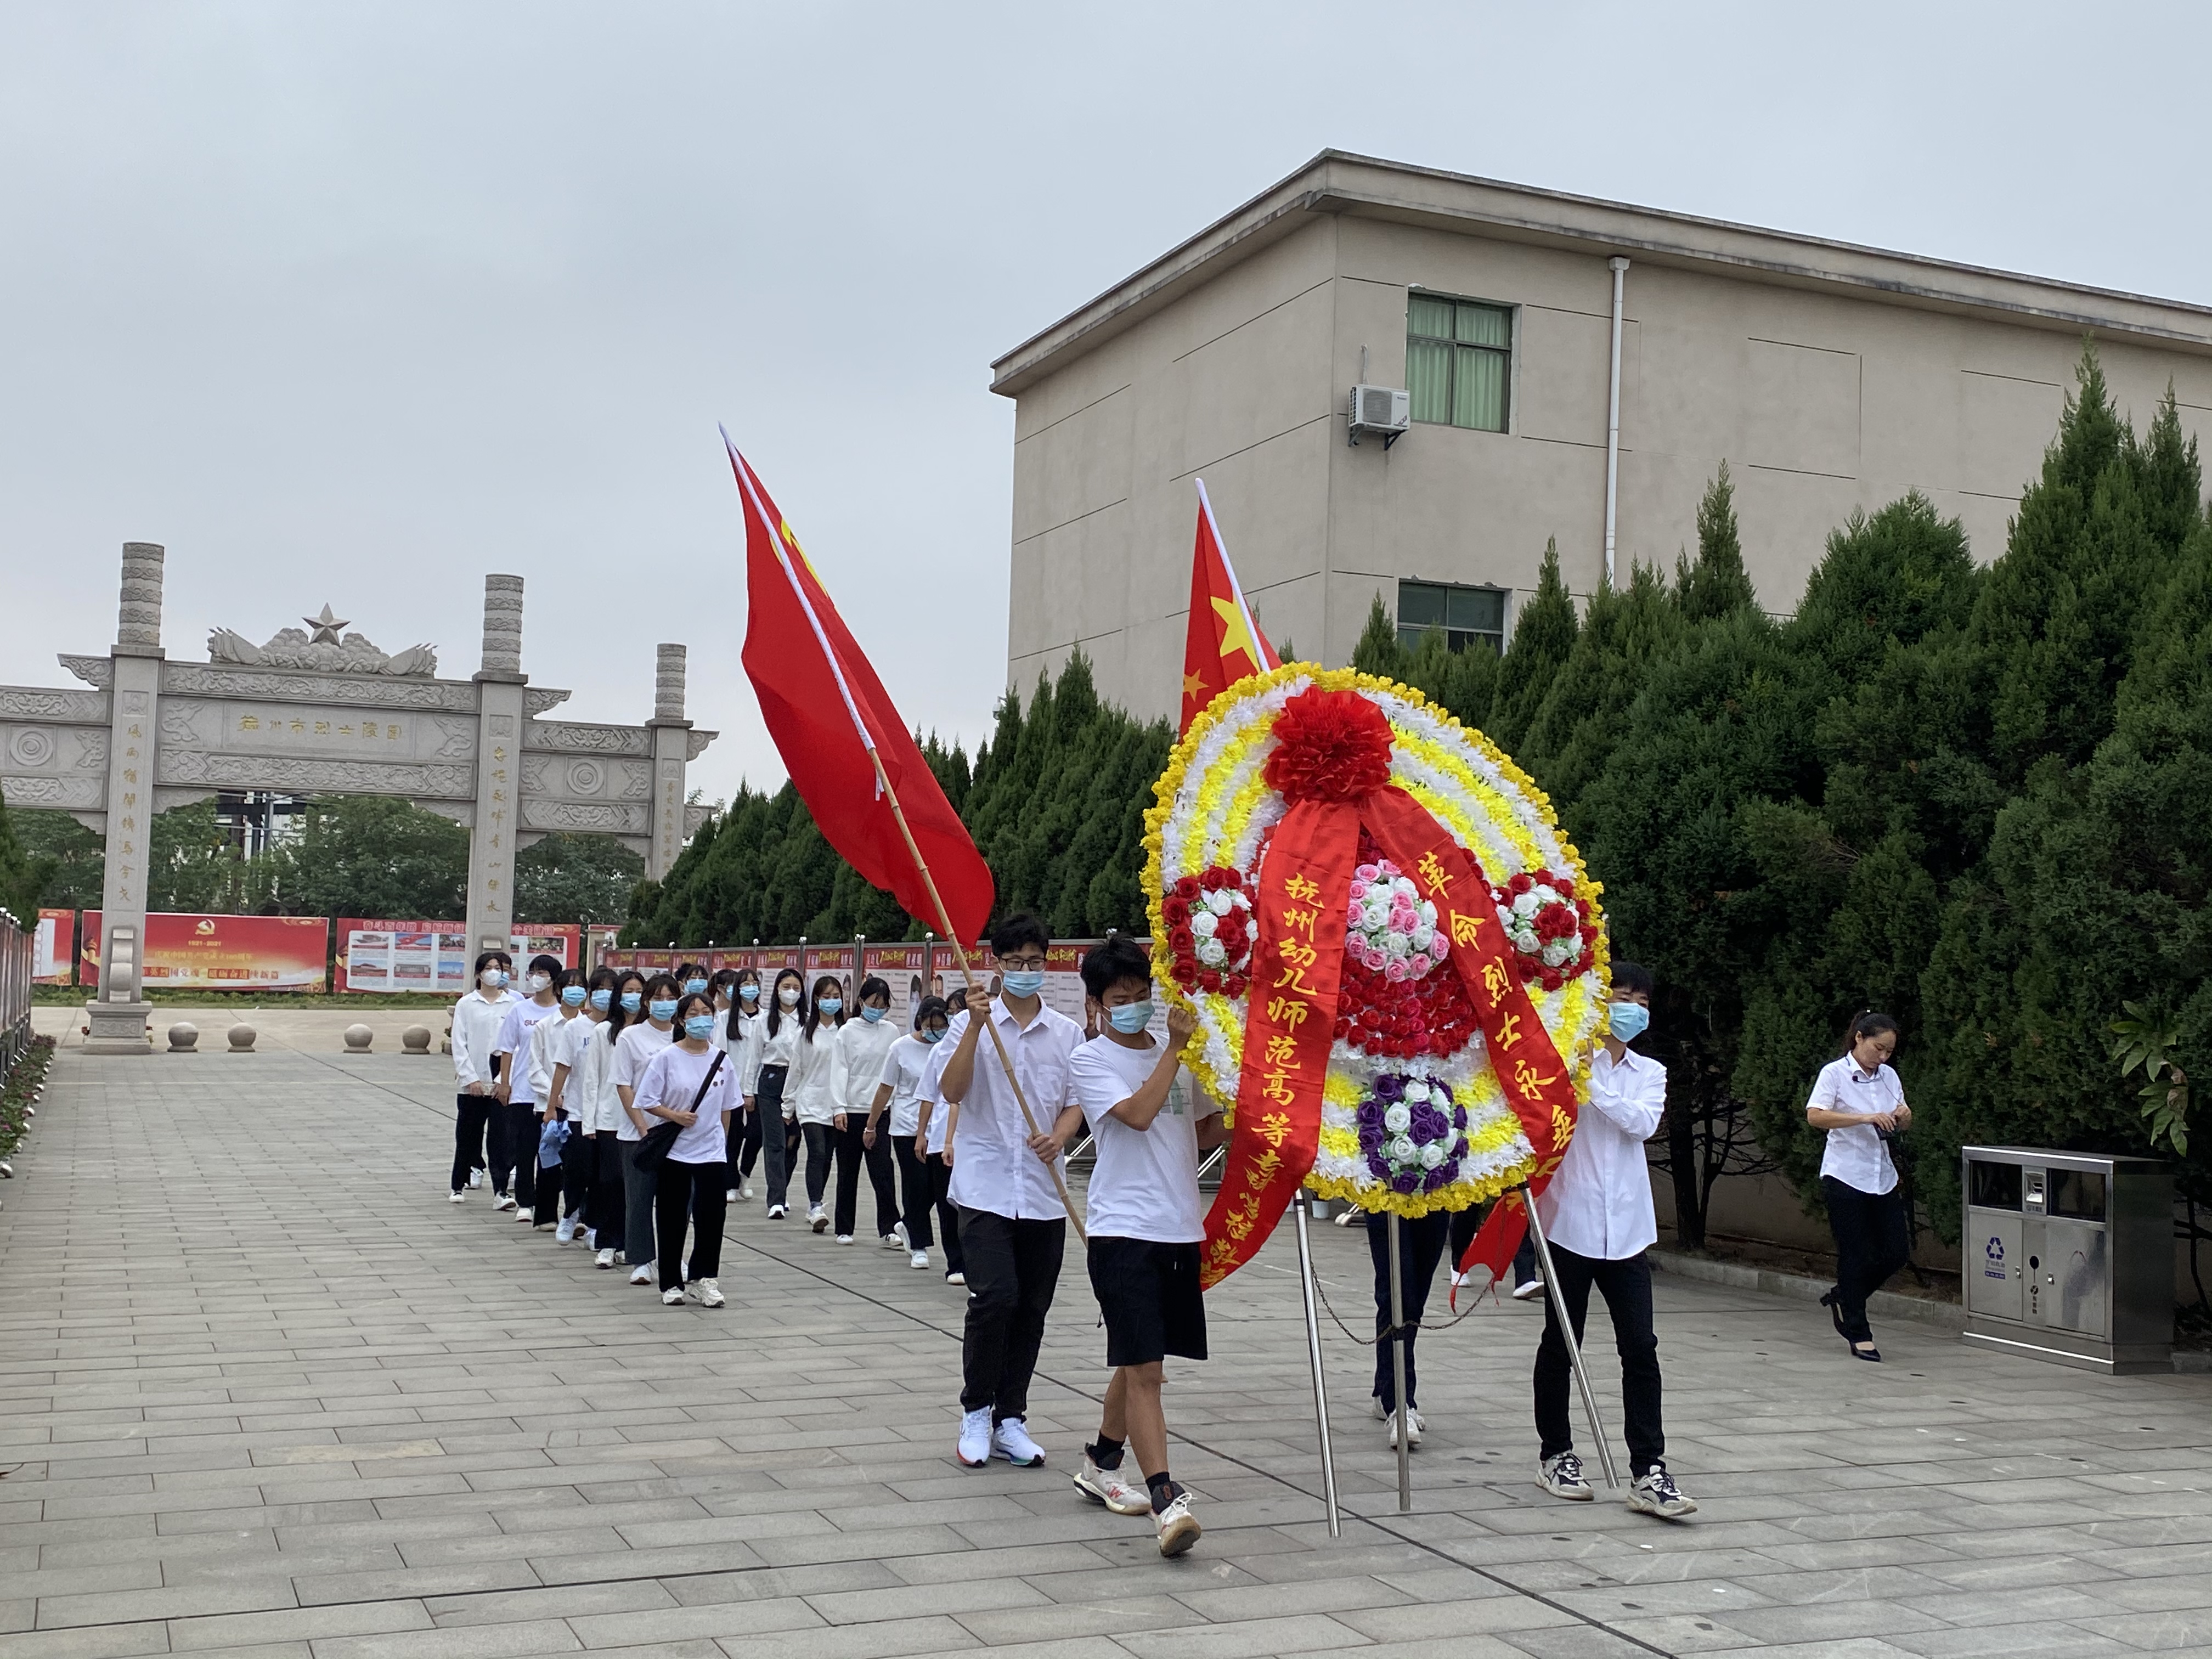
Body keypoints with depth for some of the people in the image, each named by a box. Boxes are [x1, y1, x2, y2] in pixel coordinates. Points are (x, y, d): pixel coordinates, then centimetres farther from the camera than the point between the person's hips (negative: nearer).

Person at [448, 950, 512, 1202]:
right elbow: (459, 1045, 1)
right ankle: (460, 1186, 21)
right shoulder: (466, 1004, 3)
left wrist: (503, 1080, -8)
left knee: (501, 1137, -1)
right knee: (467, 1136, 8)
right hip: (471, 1084, 1)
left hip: (501, 1084, -1)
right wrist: (470, 1078, -7)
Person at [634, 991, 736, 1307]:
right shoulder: (667, 1057, -6)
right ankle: (672, 1283, 16)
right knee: (672, 1219, 5)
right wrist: (675, 1116, -17)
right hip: (674, 1148, -2)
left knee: (711, 1216, -6)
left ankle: (703, 1278, 7)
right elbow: (645, 1101, -6)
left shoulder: (721, 1059, 4)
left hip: (711, 1151, 2)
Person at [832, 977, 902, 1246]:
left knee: (882, 1170, -8)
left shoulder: (891, 1032, 6)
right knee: (848, 1171, 8)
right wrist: (840, 1108, -10)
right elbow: (840, 1071, -2)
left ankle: (889, 1229, -8)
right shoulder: (848, 1032, 0)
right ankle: (844, 1229, 18)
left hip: (880, 1110, 1)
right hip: (851, 1111, -1)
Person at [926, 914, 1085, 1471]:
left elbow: (1076, 1101, 12)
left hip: (1043, 1191, 3)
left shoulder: (1067, 1032, 8)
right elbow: (951, 1090, -11)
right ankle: (976, 1412, 5)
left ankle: (1010, 1418, 19)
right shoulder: (972, 1022, 0)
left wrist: (1059, 1135, -9)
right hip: (986, 1186, -3)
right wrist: (976, 1026, -20)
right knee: (994, 1297, -14)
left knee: (1032, 1309, 6)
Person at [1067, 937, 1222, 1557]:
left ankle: (1101, 1464, 34)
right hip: (1124, 1231, -6)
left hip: (1180, 1228, 6)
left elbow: (1203, 1136, 21)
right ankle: (1165, 1500, -15)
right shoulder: (1091, 1060, -3)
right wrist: (1174, 1049, -16)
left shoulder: (1176, 1053, 14)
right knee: (1143, 1368, -12)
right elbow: (1137, 1113, -19)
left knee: (1143, 1363, 17)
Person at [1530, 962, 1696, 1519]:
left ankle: (1648, 1472, -3)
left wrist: (1591, 1083, -16)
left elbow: (1643, 1123, -8)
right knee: (1560, 1346, 8)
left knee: (1640, 1349, -4)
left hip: (1626, 1230, 3)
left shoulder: (1650, 1073, 11)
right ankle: (1556, 1455, 23)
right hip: (1569, 1223, -3)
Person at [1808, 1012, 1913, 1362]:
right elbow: (1815, 1116, -20)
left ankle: (1842, 1299, 26)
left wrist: (1902, 1116, -12)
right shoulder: (1834, 1074, -8)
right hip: (1846, 1175, -6)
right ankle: (1859, 1334, 12)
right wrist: (1865, 1118, -28)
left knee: (1897, 1252, 4)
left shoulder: (1888, 1076, 10)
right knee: (1857, 1256, 0)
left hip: (1883, 1176, 6)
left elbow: (1903, 1118, 13)